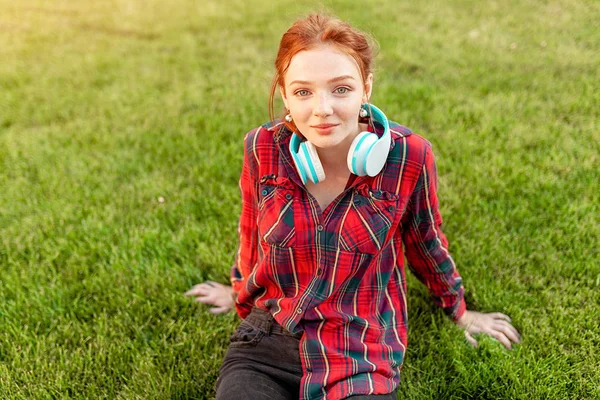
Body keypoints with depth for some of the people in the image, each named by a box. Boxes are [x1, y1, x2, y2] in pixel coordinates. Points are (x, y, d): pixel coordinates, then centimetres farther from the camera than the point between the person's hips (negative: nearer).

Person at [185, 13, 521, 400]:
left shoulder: (408, 154, -14)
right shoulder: (264, 148, -10)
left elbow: (425, 241, 5)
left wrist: (459, 310, 20)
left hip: (361, 355, -1)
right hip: (266, 341, 1)